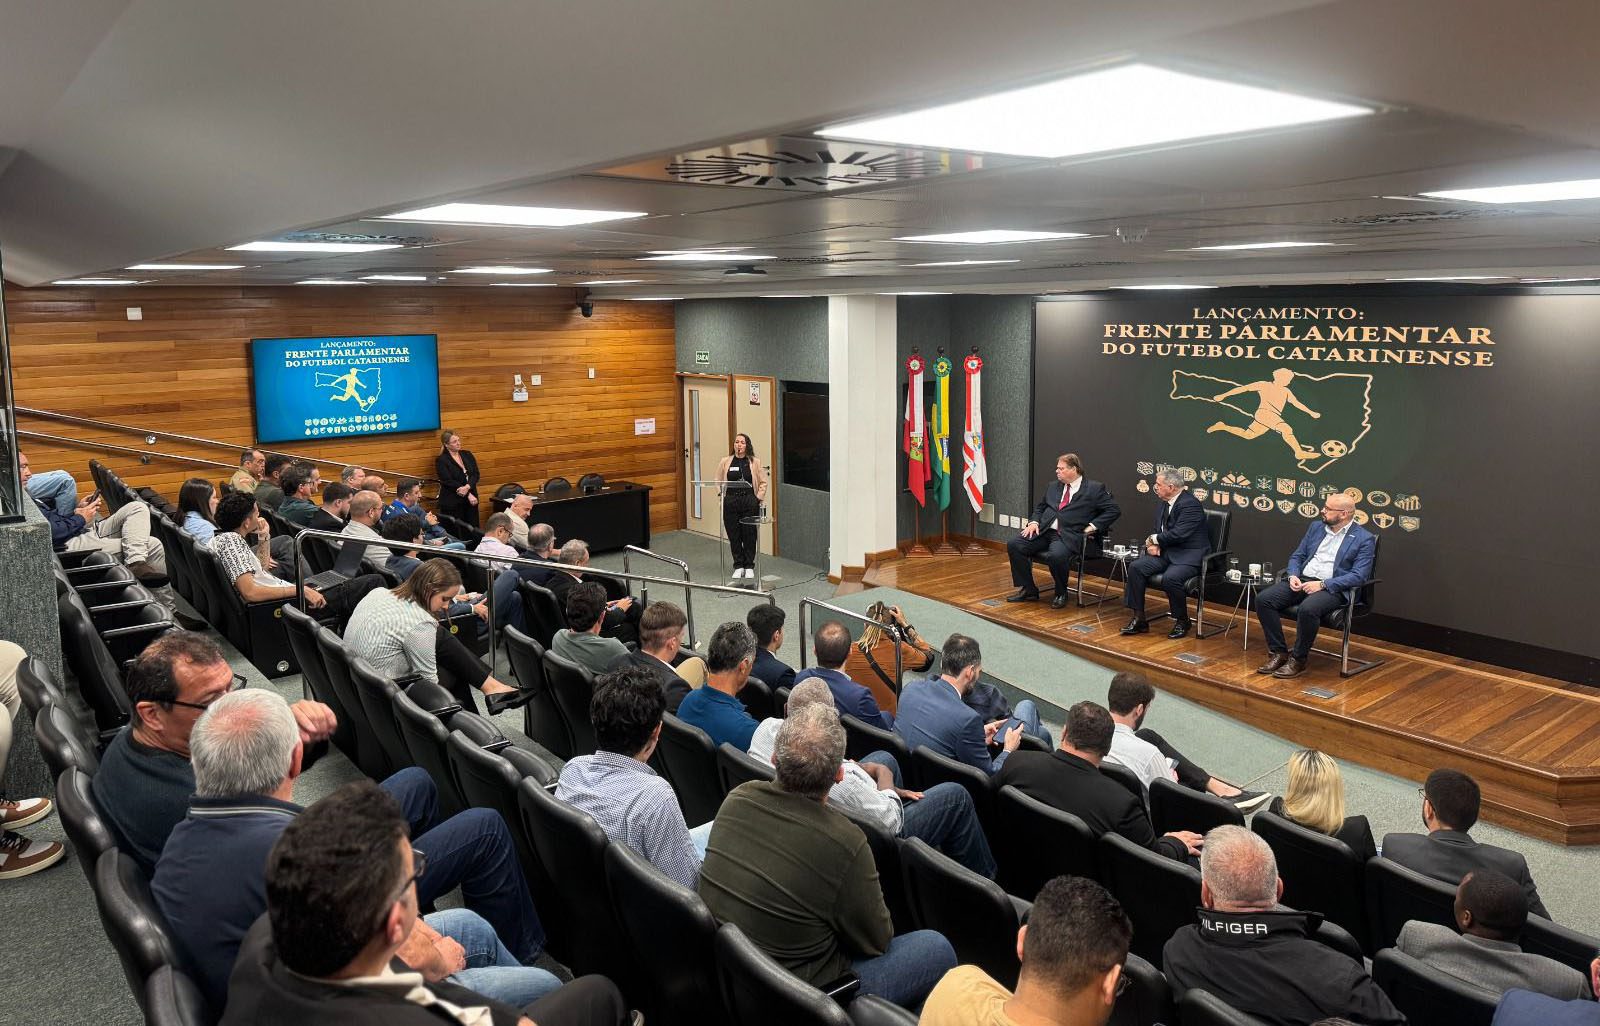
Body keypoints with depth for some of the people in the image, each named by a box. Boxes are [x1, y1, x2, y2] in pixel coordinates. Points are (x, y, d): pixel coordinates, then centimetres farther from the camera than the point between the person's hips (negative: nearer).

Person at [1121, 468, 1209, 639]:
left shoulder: (1190, 504, -16)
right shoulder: (1164, 504, 11)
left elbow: (1178, 534, -25)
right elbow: (1158, 529, 18)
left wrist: (1155, 539, -10)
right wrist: (1153, 545, -4)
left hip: (1189, 555, -8)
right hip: (1167, 552, 8)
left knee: (1170, 577, -34)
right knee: (1135, 567, -12)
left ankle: (1182, 622, -8)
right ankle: (1139, 619, -5)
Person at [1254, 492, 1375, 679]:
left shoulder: (1364, 539, -2)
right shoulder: (1316, 527, 16)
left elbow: (1358, 576, -10)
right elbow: (1297, 556, 19)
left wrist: (1322, 584, -19)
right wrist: (1293, 576, -3)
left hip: (1332, 588, -6)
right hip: (1301, 580, 6)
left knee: (1308, 609, -37)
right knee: (1263, 599, -19)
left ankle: (1298, 660, -17)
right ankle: (1278, 653, -9)